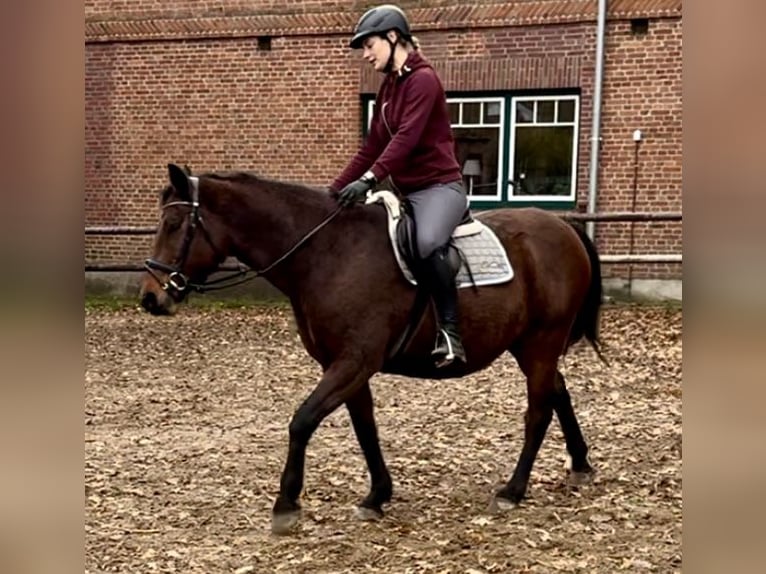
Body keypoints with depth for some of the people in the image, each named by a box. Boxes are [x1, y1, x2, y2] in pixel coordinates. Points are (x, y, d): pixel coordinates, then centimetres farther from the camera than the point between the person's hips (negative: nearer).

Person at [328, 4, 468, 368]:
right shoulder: (388, 87, 15)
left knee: (427, 243, -38)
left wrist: (369, 180, -36)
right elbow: (371, 147, 16)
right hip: (407, 192, 10)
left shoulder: (423, 79, -11)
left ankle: (450, 332, -29)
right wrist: (335, 190, 10)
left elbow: (406, 138, -25)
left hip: (439, 186, -10)